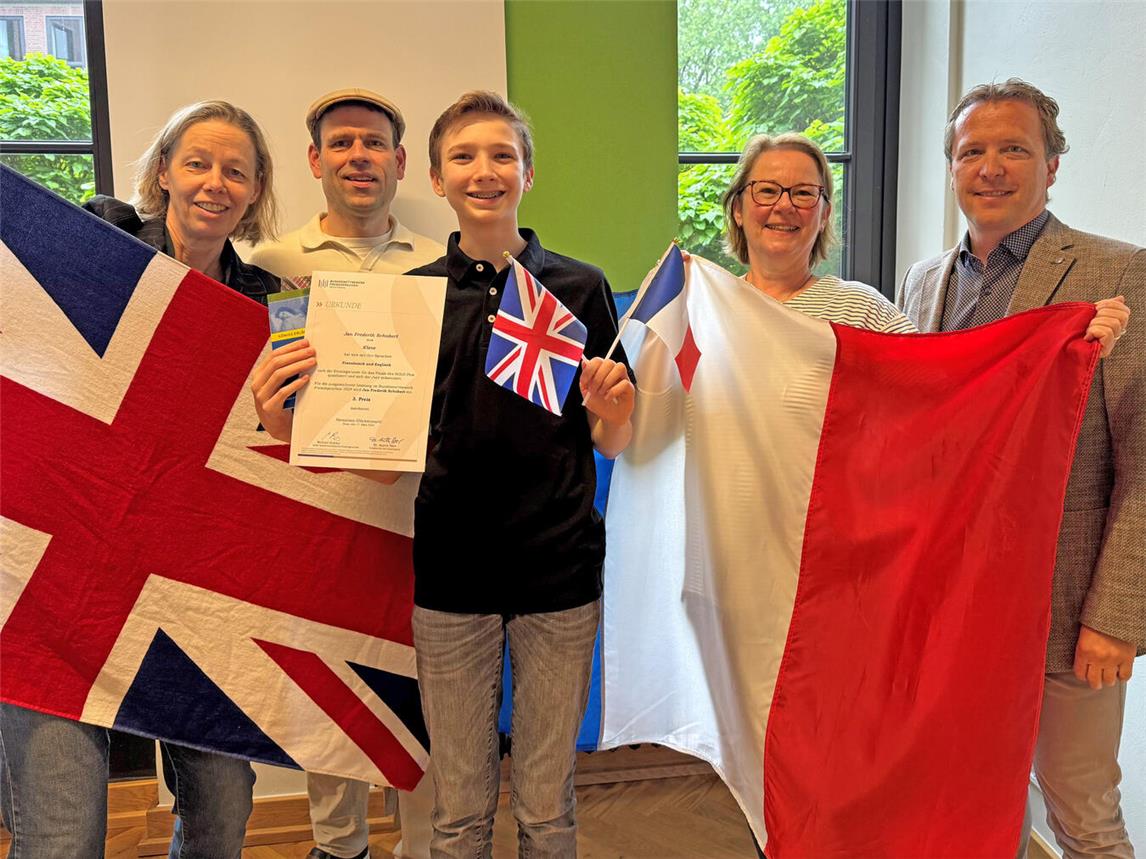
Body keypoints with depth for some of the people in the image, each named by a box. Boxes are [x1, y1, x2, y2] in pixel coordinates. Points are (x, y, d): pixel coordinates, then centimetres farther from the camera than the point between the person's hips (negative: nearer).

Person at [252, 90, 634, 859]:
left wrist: (610, 411, -18)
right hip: (450, 575, 1)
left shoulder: (580, 289, 1)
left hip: (560, 572, 0)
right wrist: (284, 426, -15)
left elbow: (613, 444, 4)